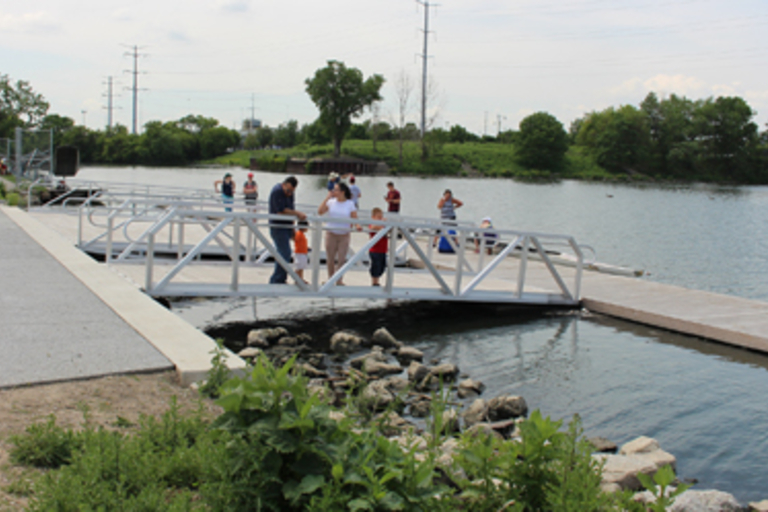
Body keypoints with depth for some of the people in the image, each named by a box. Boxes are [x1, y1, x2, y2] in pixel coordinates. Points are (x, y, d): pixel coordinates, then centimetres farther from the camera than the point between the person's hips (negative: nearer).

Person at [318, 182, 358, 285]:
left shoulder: (350, 204, -2)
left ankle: (339, 280, 13)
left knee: (341, 259, 1)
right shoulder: (331, 202, -1)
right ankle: (330, 278, 23)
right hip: (331, 234, 1)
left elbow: (354, 218, -2)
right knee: (330, 259, 8)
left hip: (344, 235, -1)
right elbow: (320, 211, -12)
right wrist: (327, 198, -13)